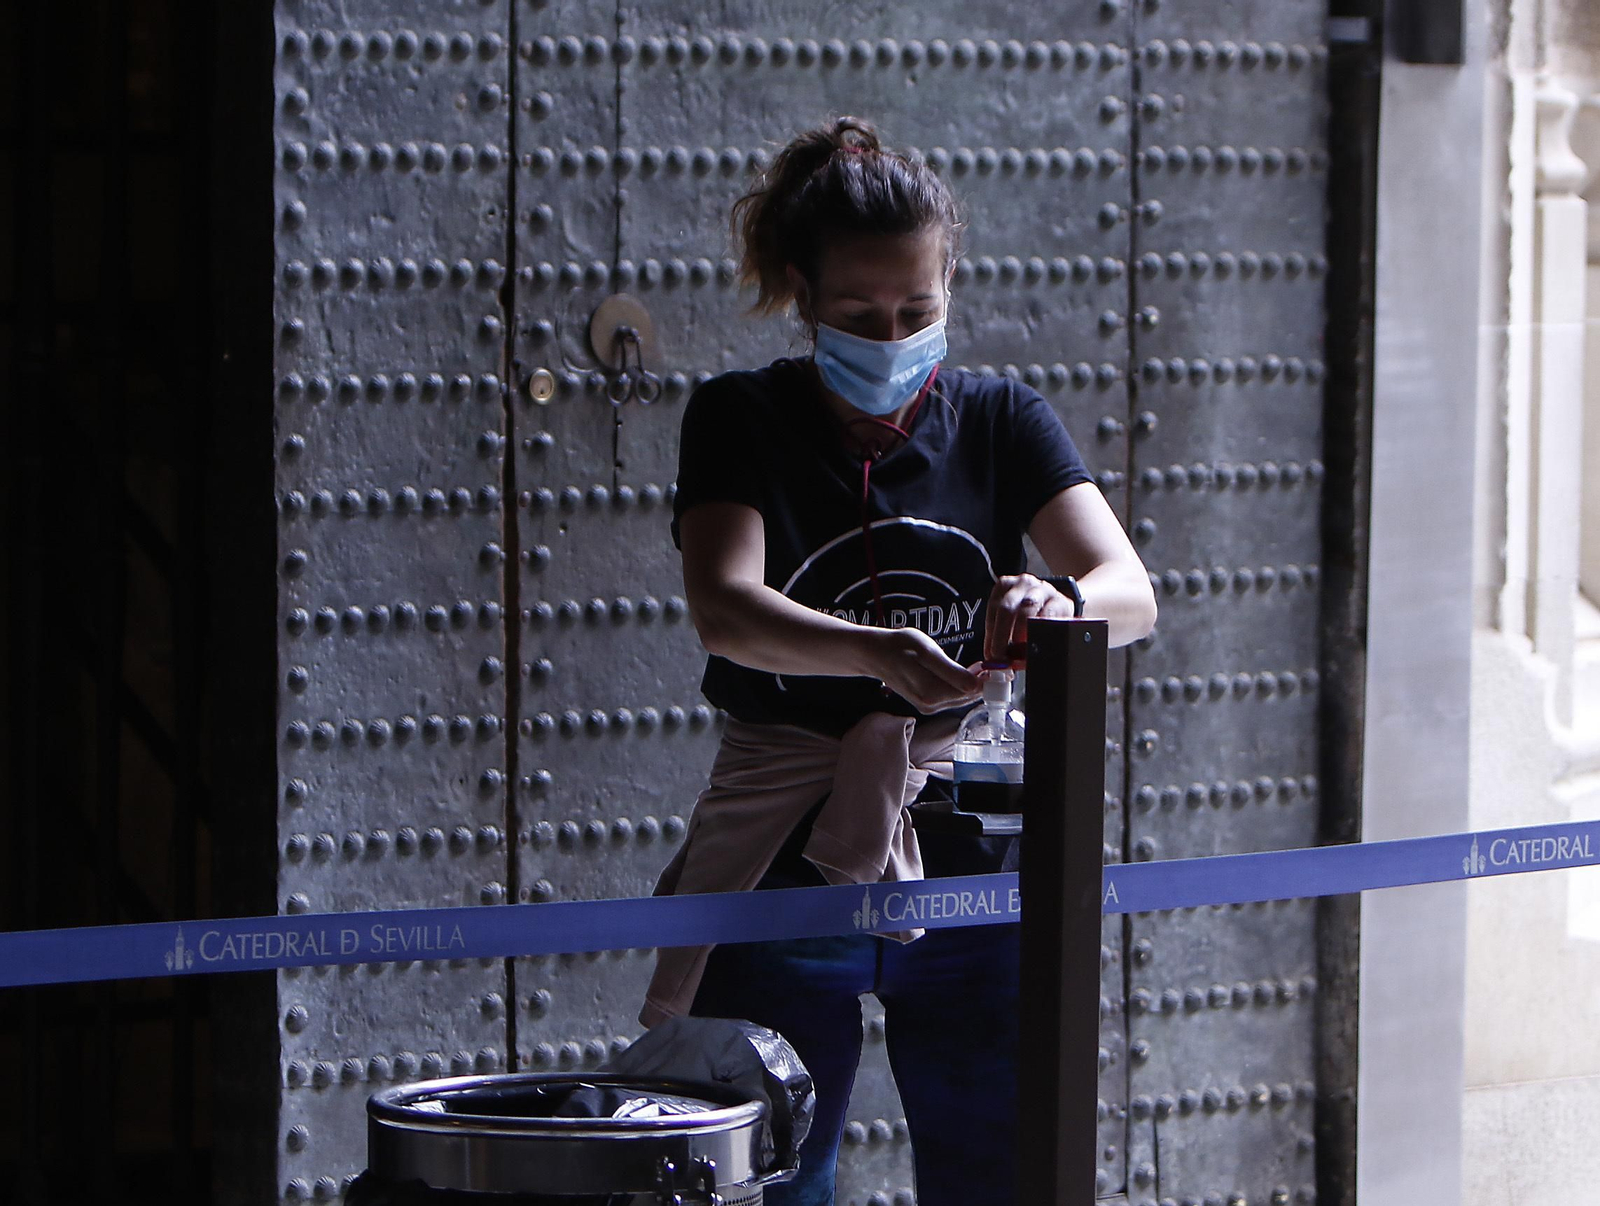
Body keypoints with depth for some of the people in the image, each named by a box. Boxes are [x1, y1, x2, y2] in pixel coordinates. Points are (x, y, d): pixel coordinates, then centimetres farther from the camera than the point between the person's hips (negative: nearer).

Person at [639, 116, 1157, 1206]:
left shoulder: (1001, 423, 6)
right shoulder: (744, 421, -1)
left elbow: (1132, 592, -8)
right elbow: (723, 610, -19)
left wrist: (1060, 600, -32)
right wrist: (877, 653, -38)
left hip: (973, 863, 2)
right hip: (789, 860, -2)